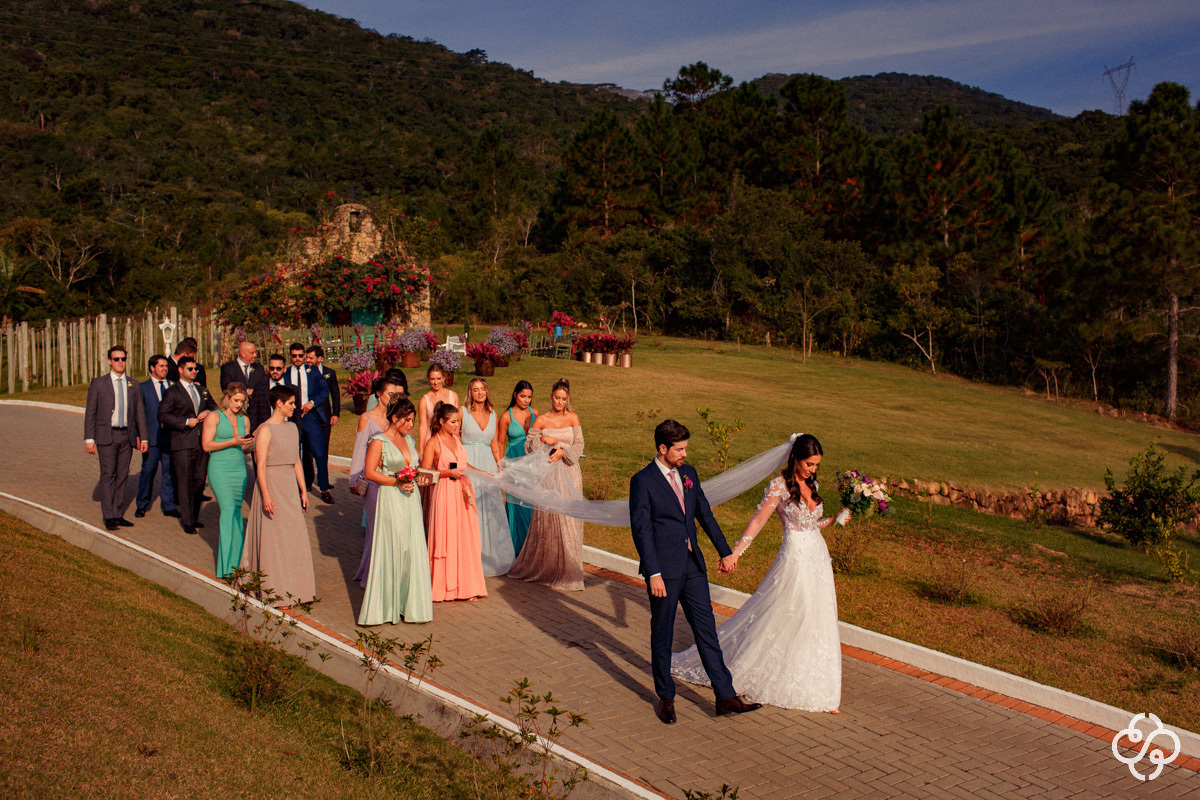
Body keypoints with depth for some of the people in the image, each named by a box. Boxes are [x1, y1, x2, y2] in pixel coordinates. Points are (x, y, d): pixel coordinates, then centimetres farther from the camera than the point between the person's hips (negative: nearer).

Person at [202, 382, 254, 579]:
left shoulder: (244, 420, 13)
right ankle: (228, 567, -14)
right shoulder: (214, 417, -2)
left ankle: (234, 561, 16)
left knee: (236, 512, 6)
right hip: (220, 468, -5)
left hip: (240, 468, 5)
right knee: (229, 511, -15)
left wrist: (250, 442, -4)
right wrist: (232, 442, -16)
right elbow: (206, 445, -8)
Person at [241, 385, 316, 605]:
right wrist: (266, 495, -22)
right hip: (272, 486, -7)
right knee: (273, 538, 0)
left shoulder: (292, 428, 11)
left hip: (290, 487, 7)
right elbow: (261, 465, -16)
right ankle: (275, 592, 8)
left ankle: (294, 588, 16)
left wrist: (303, 490, 13)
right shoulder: (265, 430, -11)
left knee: (294, 537, 7)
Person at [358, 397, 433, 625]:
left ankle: (410, 604, 12)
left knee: (413, 549, 5)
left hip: (411, 499, 6)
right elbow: (369, 472, -11)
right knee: (392, 549, -4)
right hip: (390, 501, -6)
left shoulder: (409, 440, 14)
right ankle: (388, 605, 6)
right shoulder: (379, 441, -5)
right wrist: (396, 481, -16)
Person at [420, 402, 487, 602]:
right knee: (445, 539, -2)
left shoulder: (456, 439, 13)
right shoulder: (433, 443, -7)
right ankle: (442, 587, 9)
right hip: (444, 494, -6)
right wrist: (448, 472, -18)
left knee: (465, 539, 5)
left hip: (462, 493, 6)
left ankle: (465, 586, 12)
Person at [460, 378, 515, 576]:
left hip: (488, 465, 4)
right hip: (467, 463, -4)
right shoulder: (462, 412, -1)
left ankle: (493, 556, 15)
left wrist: (500, 466, 12)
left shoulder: (493, 414, 10)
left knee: (491, 506, 3)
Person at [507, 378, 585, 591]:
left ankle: (567, 570, 8)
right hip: (548, 473, -1)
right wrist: (542, 439, -14)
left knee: (569, 518, -1)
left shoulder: (573, 418, 5)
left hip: (569, 472, 1)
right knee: (546, 516, -1)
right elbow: (528, 446, 3)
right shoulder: (541, 420, 2)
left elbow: (579, 444, 1)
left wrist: (563, 451, -15)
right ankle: (544, 567, 13)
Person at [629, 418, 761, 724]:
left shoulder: (688, 474, 9)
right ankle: (665, 697, 23)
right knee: (662, 634, 8)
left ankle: (726, 697, 12)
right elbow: (641, 530, -13)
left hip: (693, 565, 6)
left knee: (707, 630, 7)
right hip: (664, 569, -6)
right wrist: (653, 574, -18)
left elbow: (705, 515, 17)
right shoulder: (643, 481, -10)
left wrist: (725, 551, 17)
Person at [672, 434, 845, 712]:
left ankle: (817, 688, 22)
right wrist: (735, 552, -14)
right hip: (795, 557, -7)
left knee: (817, 623, 10)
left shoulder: (811, 485, 9)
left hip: (818, 555, 7)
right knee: (782, 618, -2)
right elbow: (758, 521, -12)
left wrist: (835, 520, 3)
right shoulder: (779, 486, -12)